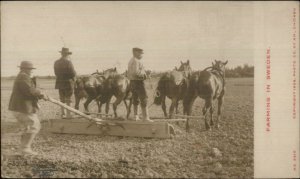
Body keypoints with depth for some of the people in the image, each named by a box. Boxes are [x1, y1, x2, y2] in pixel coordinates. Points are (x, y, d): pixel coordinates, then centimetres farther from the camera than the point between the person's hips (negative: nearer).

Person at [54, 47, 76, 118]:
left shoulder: (56, 63, 3)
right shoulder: (68, 62, -15)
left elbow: (56, 73, 8)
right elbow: (73, 73, -15)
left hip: (59, 82, 5)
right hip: (68, 82, -5)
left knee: (62, 99, 14)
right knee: (68, 99, 2)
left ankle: (63, 114, 18)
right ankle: (68, 114, 3)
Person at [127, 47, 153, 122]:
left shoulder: (131, 61, 16)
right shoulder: (136, 61, -17)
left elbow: (128, 73, 21)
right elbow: (135, 72, -28)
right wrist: (143, 73, -14)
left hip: (132, 82, 10)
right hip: (138, 82, -10)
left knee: (135, 100, 14)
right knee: (144, 99, -5)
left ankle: (136, 116, 18)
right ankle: (145, 117, -5)